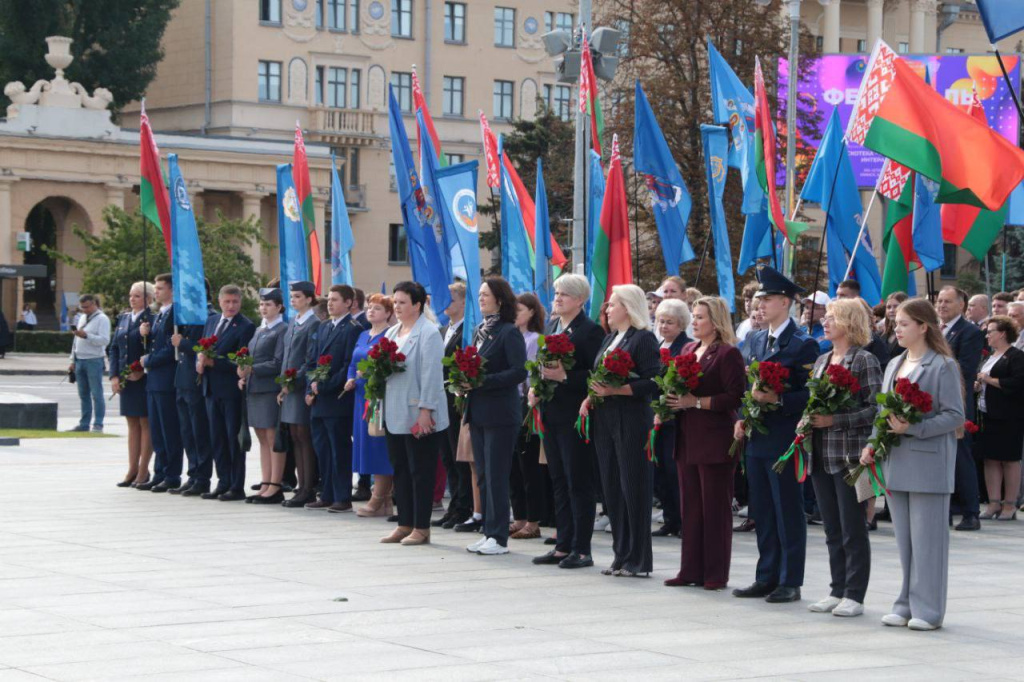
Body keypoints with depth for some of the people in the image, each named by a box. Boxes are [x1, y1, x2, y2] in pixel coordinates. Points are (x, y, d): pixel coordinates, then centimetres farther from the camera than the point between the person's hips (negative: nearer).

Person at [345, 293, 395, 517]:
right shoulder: (363, 336, 18)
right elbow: (353, 364, 22)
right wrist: (351, 379, 4)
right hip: (362, 396, 8)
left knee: (380, 445, -7)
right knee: (367, 443, 7)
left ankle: (379, 500, -5)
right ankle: (382, 499, 12)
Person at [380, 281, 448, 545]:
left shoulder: (428, 333, -11)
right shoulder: (392, 333, 16)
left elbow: (431, 374, -16)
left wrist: (425, 410, -20)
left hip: (418, 414, -8)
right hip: (394, 413, 8)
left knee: (421, 471, -2)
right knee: (400, 469, 11)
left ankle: (422, 528, 3)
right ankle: (405, 525, 17)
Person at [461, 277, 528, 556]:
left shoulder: (509, 332, -10)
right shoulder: (480, 331, 15)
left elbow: (519, 372, -18)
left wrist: (481, 382, -21)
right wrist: (465, 382, 4)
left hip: (500, 414, -8)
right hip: (478, 412, 8)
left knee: (496, 476, -6)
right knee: (483, 476, 11)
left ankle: (499, 538, -1)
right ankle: (489, 532, 17)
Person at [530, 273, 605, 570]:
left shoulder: (591, 331, -10)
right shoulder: (551, 326, 14)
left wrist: (564, 377, -23)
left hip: (575, 416, -8)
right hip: (551, 414, 8)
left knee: (579, 483, -3)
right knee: (559, 482, 12)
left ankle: (582, 550, 2)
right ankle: (563, 546, 18)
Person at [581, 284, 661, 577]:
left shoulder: (643, 339, -9)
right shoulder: (610, 338, 17)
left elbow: (651, 383, -16)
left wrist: (614, 390, -22)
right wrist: (589, 398, 6)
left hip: (631, 421, -8)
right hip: (605, 421, 8)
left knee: (633, 487, -4)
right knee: (612, 487, 9)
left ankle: (639, 560, 2)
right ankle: (621, 555, 16)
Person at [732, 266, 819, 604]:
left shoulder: (803, 345, -9)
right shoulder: (757, 340, 14)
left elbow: (810, 394, -12)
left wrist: (777, 399, -22)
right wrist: (742, 418, 7)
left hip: (785, 440, -8)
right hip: (757, 438, 8)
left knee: (788, 513, -1)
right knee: (762, 512, 12)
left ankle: (790, 582, 5)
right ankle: (767, 578, 19)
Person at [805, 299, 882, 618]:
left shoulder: (865, 361, -8)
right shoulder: (822, 361, 15)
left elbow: (875, 409, -14)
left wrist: (835, 420, -19)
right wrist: (808, 418, 3)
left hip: (850, 456, -7)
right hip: (821, 456, 7)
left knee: (853, 530, -1)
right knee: (832, 529, 12)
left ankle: (854, 596, 4)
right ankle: (838, 591, 19)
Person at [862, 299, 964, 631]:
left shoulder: (943, 366, -8)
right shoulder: (894, 365, 15)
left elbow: (955, 416, -13)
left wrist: (912, 428, -21)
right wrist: (872, 445, 4)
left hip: (928, 463, -7)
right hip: (896, 463, 7)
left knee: (927, 537, -3)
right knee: (904, 538, 11)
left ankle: (927, 609, 3)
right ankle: (907, 605, 18)